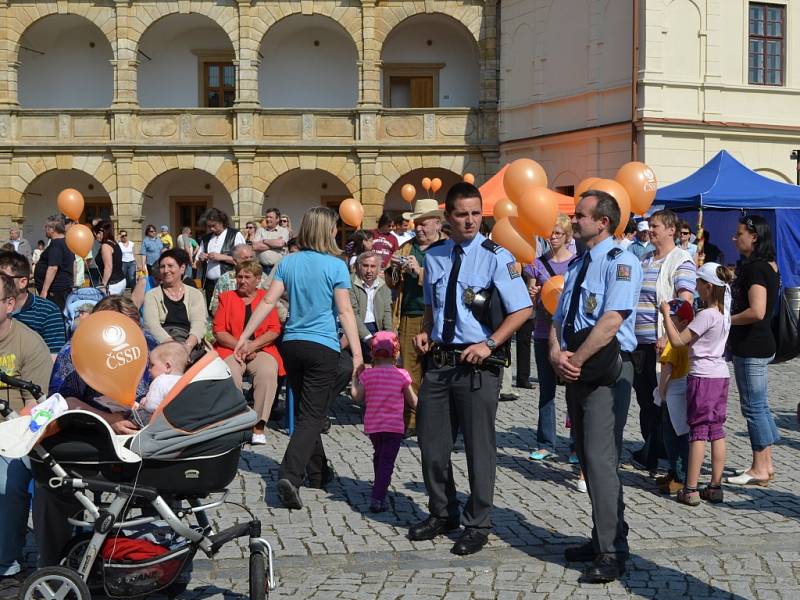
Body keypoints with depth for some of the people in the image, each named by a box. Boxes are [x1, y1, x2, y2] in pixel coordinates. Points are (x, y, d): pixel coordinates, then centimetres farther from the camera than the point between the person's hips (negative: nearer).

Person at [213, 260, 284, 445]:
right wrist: (240, 346, -9)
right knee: (230, 373, -33)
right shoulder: (227, 297, 14)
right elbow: (219, 331, 5)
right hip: (231, 349, 0)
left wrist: (253, 345, -11)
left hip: (261, 349, 0)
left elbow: (274, 331, 3)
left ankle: (259, 425, -28)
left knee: (268, 372, -32)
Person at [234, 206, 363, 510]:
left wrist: (244, 336, 6)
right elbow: (345, 311, -12)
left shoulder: (289, 262, 5)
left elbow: (268, 301, 1)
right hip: (323, 347, -5)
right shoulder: (336, 266, -8)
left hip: (292, 344, 5)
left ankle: (318, 472, 31)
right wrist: (357, 354, -12)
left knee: (307, 411, 19)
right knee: (312, 416, -5)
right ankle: (290, 475, -21)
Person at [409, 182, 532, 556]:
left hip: (477, 364, -5)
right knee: (432, 443, 13)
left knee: (479, 447, 5)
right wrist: (424, 332, 3)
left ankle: (477, 525, 20)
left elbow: (522, 309, -9)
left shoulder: (495, 256, -8)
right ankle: (442, 513, 34)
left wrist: (489, 344, -17)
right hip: (438, 360, 5)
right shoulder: (434, 256, 7)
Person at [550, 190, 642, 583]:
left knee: (600, 459, -13)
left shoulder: (620, 262, -10)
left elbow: (612, 319, -21)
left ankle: (612, 553, -7)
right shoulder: (577, 265, 16)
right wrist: (557, 355, -5)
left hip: (606, 372, -9)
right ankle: (602, 539, 22)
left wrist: (576, 359, -17)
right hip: (577, 373, 9)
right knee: (587, 458, 12)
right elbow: (559, 319, 15)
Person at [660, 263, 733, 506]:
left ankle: (690, 490, -1)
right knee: (717, 430, 9)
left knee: (698, 431, -5)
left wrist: (666, 314, -8)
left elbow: (677, 341, -16)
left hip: (702, 376, -8)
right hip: (721, 375, 8)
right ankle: (715, 486, 13)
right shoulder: (724, 313, 8)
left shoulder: (706, 315, -18)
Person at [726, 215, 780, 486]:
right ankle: (766, 464, 22)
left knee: (753, 407, -3)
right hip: (759, 345, 10)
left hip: (751, 347, -10)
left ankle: (759, 469, 4)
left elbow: (756, 311, -28)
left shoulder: (755, 268, -18)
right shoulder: (768, 266, 13)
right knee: (760, 406, 15)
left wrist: (727, 320, -14)